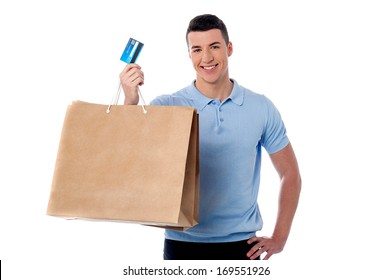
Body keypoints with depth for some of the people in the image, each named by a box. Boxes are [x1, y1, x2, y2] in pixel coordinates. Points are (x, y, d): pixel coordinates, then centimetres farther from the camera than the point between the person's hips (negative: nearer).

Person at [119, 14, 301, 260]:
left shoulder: (262, 108, -1)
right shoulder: (166, 107, -5)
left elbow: (290, 174, 8)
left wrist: (279, 238, 3)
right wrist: (130, 103, -30)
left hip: (241, 245, 1)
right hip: (182, 244, -1)